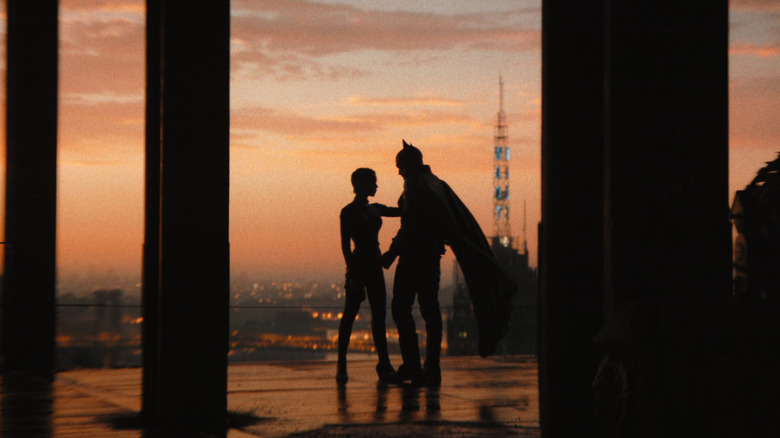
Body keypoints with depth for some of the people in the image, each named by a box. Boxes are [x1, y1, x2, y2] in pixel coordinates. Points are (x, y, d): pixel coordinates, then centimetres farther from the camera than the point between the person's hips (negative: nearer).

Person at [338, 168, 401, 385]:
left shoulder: (375, 209, 15)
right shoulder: (349, 212, -5)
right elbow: (345, 245, -10)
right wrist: (352, 272, -16)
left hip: (375, 265, 7)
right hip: (359, 265, -7)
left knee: (379, 315, 3)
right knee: (350, 313, -4)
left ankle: (384, 365, 2)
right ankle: (341, 365, 2)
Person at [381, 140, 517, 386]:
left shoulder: (414, 184, -12)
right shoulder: (436, 183, 14)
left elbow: (411, 224, -20)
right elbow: (461, 222, 15)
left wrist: (392, 252, -16)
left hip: (415, 252, -8)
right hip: (432, 253, 8)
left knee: (401, 307, -3)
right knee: (430, 308, 9)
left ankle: (411, 365, -10)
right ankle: (432, 369, 8)